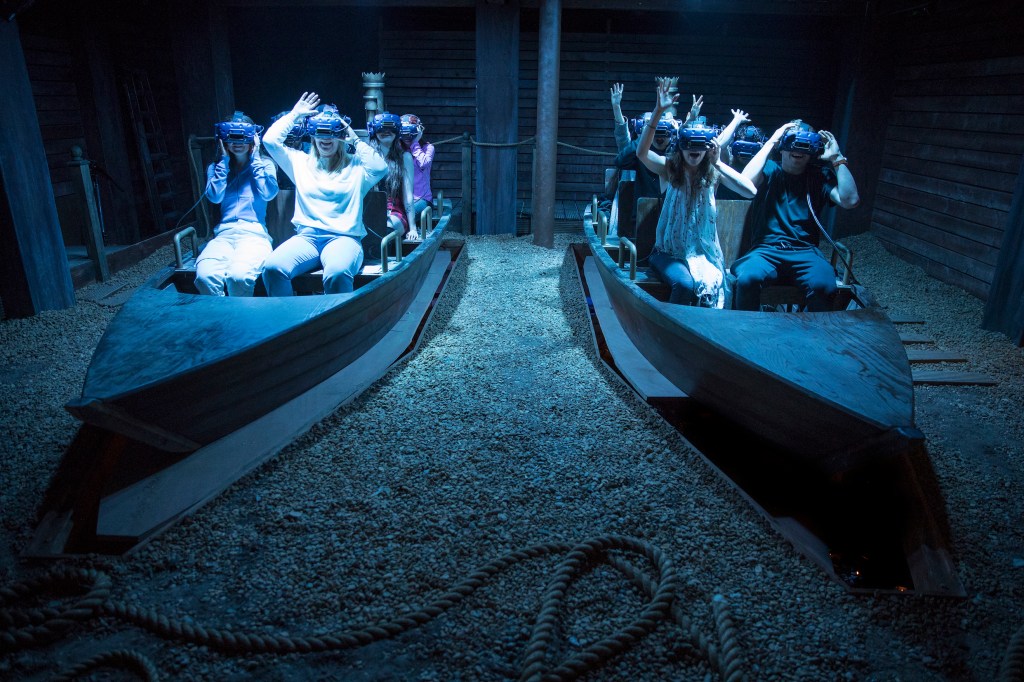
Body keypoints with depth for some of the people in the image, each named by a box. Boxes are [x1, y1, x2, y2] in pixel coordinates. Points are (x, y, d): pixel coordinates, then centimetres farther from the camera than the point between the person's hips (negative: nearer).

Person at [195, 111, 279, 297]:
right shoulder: (216, 167, 22)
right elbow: (214, 196, 3)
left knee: (239, 276, -36)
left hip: (254, 233, -2)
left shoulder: (265, 164, 17)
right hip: (224, 234, 2)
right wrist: (224, 160, 7)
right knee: (205, 276, -32)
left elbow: (268, 193, -3)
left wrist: (255, 158, 4)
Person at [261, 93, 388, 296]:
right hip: (306, 237, 3)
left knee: (337, 274, -39)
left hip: (343, 237, -3)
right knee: (272, 267, -28)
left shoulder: (356, 164, 12)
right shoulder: (301, 162, 21)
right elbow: (270, 140, 11)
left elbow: (381, 168, -9)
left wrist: (356, 141, 2)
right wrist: (295, 114, 18)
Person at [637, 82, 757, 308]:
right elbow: (642, 152, -23)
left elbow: (751, 191, -14)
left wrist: (718, 163, -17)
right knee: (685, 284, -31)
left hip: (704, 251, 2)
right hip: (669, 251, -1)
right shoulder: (669, 168, -2)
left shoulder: (713, 173, 2)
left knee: (711, 285, -29)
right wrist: (658, 111, -31)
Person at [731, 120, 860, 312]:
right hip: (766, 250, -1)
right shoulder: (769, 169, 12)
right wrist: (771, 142, -4)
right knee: (748, 278, -35)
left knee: (823, 285, -31)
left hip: (805, 252, 2)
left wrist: (837, 159, 2)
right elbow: (746, 181, -12)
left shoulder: (820, 175, 16)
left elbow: (850, 200, 0)